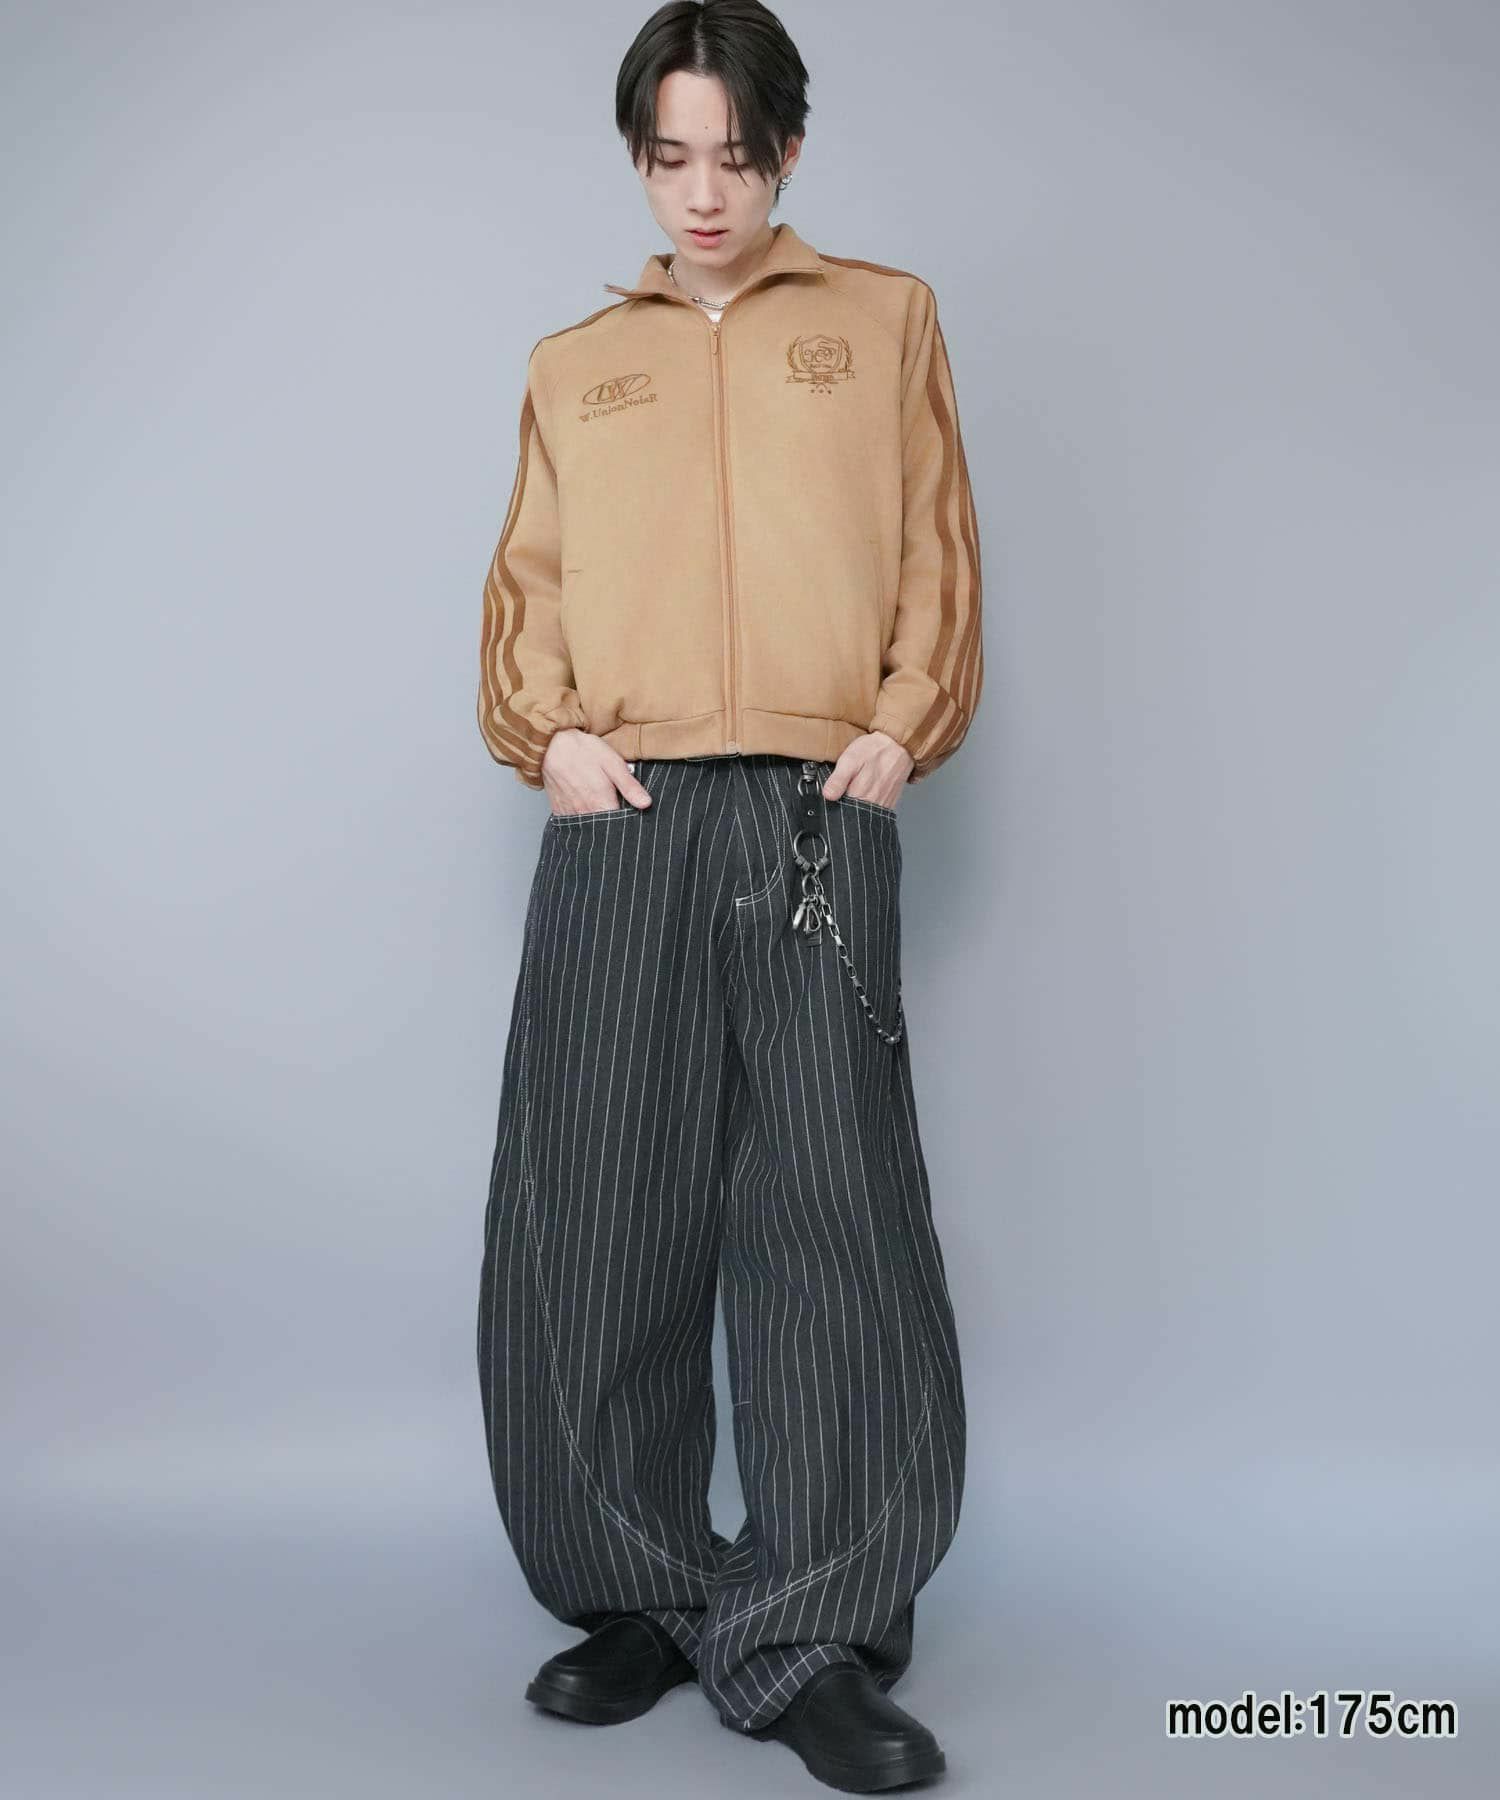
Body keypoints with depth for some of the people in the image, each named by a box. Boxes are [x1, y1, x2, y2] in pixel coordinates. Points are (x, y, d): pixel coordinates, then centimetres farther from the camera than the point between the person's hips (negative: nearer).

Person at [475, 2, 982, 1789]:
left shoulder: (884, 318, 16)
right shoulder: (574, 363, 20)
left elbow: (938, 549, 10)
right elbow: (527, 580, 15)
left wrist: (901, 725, -3)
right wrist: (547, 731, -3)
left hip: (817, 817, -1)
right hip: (620, 823, 2)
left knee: (836, 1220, -5)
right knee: (597, 1219, 1)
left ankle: (809, 1641, 6)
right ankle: (638, 1598, 17)